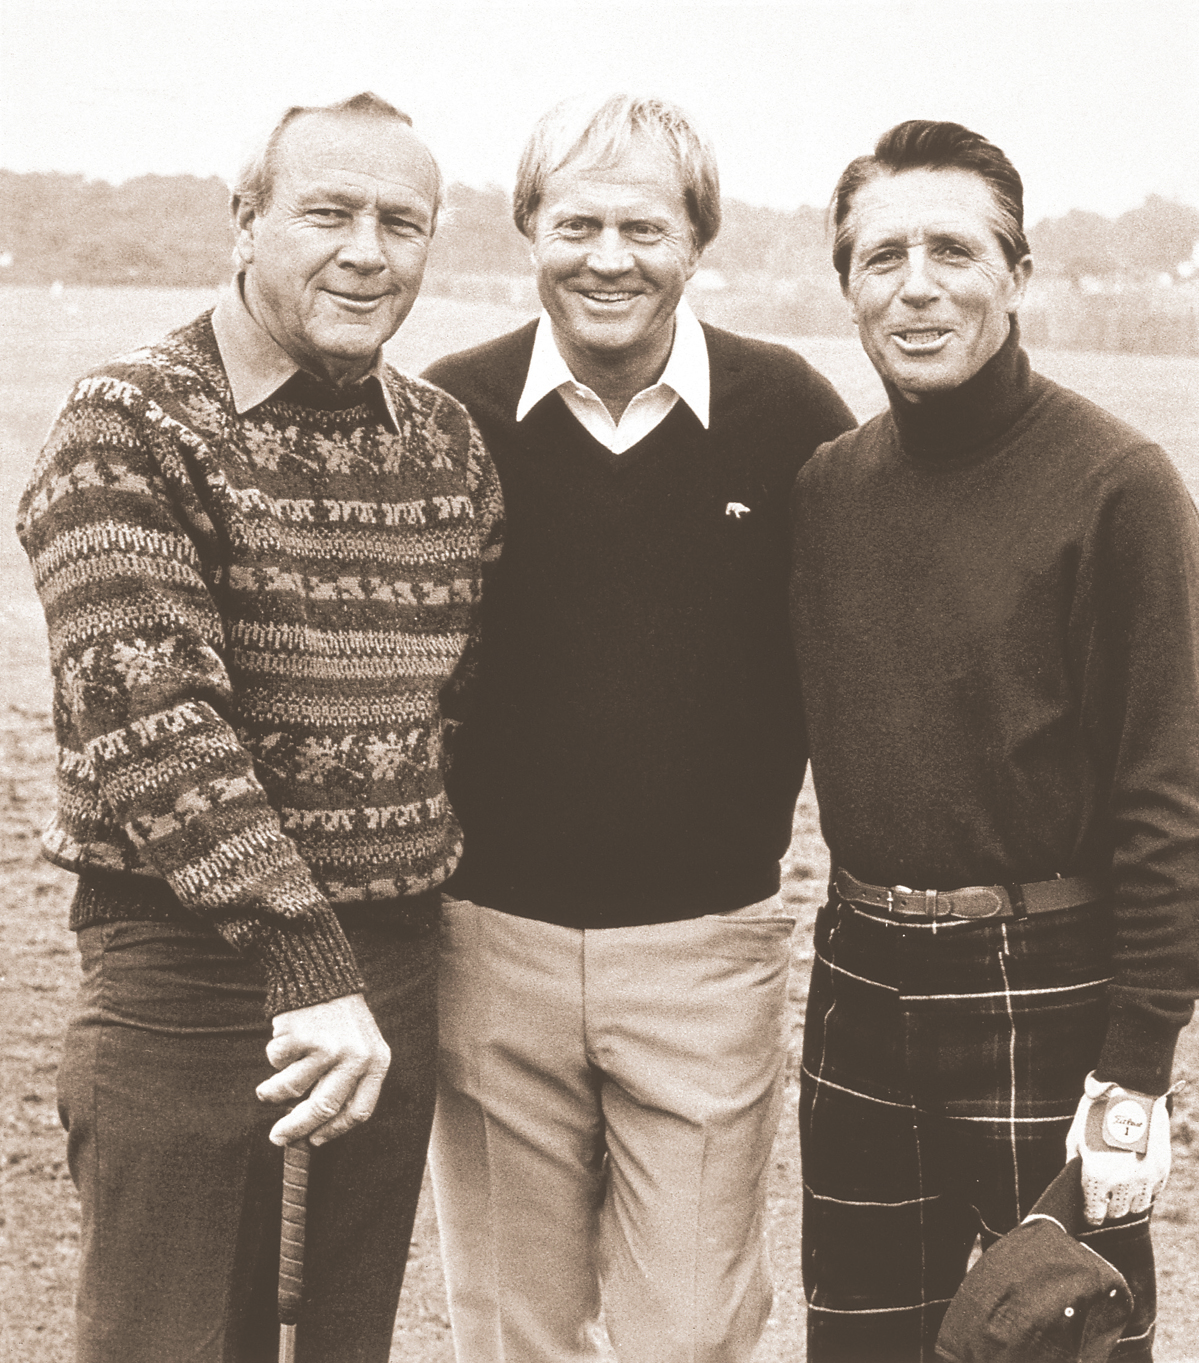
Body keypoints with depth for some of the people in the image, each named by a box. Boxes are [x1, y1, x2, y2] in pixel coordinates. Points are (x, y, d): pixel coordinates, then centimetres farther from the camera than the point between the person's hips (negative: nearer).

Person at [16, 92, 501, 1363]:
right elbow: (152, 719, -20)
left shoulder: (451, 440, 8)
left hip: (395, 978, 5)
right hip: (191, 976, -5)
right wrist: (308, 966, -25)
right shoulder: (132, 424, -10)